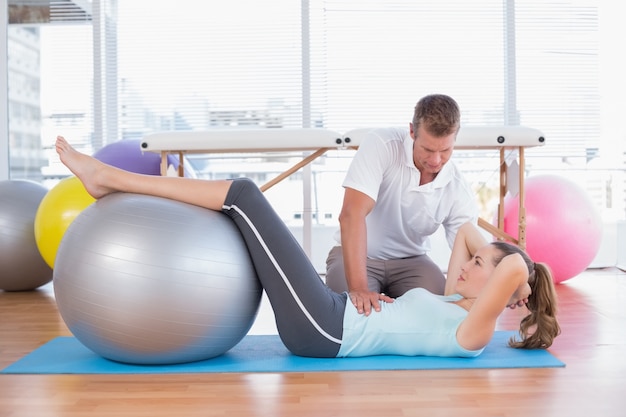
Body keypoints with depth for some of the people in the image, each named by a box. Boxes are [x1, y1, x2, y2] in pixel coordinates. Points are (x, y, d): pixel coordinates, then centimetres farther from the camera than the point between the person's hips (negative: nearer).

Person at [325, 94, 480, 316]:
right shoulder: (381, 145, -26)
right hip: (358, 255, -2)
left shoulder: (460, 193, -17)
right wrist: (359, 288, -44)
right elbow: (352, 215, -34)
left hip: (410, 260, 3)